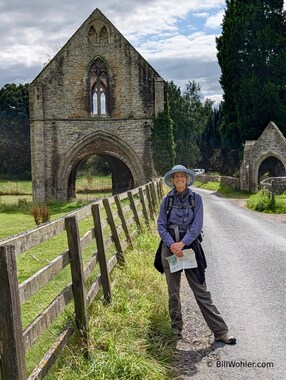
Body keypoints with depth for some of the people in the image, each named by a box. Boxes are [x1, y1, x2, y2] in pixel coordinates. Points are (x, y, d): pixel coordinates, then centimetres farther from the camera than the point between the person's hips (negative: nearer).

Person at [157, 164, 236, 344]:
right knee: (173, 292, 10)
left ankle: (220, 331, -1)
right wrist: (172, 244, -14)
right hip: (170, 247, 2)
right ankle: (177, 327, 26)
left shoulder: (196, 198, 2)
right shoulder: (167, 200, 5)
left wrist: (182, 243, -17)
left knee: (201, 290, -4)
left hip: (190, 245, -2)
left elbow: (197, 224, -6)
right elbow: (161, 225, 1)